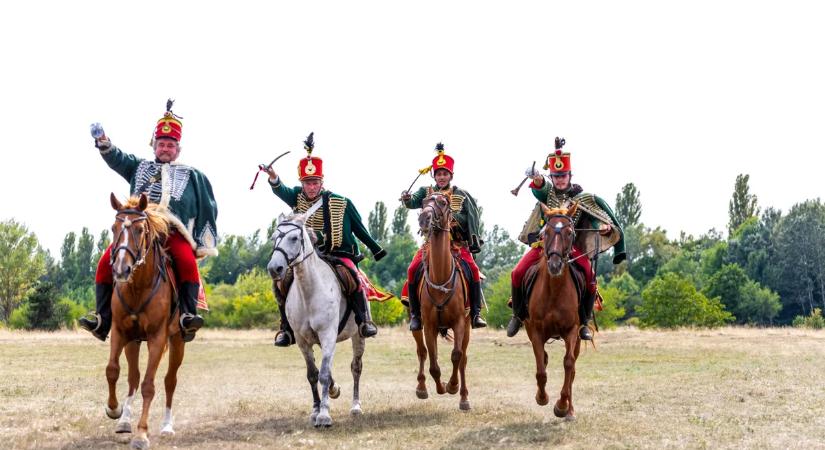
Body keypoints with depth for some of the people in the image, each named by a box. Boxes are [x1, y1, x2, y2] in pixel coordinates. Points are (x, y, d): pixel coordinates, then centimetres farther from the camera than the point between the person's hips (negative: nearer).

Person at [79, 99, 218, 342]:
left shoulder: (191, 175, 20)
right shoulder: (139, 167, 26)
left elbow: (208, 208, 16)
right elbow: (115, 158, 10)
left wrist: (204, 242, 5)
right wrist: (103, 143, -13)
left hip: (173, 231, -2)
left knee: (187, 261, -33)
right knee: (106, 262, -17)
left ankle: (188, 315, -31)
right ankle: (102, 319, -15)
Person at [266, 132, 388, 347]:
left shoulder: (341, 203, -4)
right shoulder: (297, 197, 1)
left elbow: (359, 229, 6)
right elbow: (280, 190, -21)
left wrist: (377, 251, 9)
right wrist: (273, 178, -44)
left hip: (338, 254, -3)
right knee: (282, 282, -14)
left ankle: (364, 321, -21)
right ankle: (287, 328, -2)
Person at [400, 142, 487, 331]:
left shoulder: (462, 195, 7)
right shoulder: (426, 192, 7)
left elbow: (471, 219, 5)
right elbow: (413, 202, -11)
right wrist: (407, 199, -33)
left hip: (457, 243, 0)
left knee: (473, 269, -21)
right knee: (413, 269, -20)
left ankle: (475, 313, -11)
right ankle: (415, 313, -8)